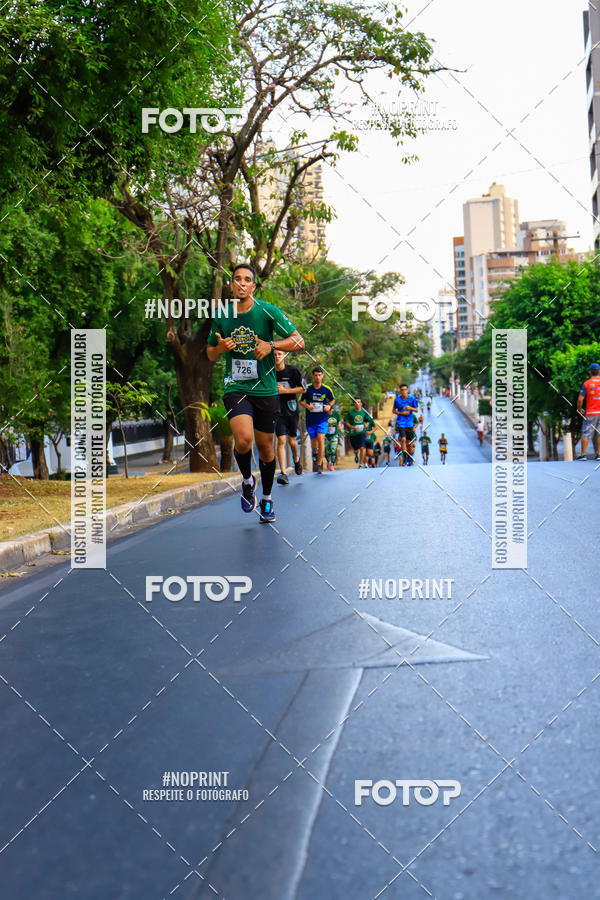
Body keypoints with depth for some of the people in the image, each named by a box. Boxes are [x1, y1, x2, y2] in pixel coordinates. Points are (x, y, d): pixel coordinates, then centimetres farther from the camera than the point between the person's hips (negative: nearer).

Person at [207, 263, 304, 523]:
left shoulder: (268, 312, -3)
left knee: (265, 447, 7)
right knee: (243, 439, -23)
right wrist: (220, 348, -8)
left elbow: (298, 342, -2)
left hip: (265, 389, 0)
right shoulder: (221, 316, 4)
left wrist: (271, 345, -18)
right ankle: (247, 481, 8)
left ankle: (267, 499, 29)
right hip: (235, 388, 0)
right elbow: (210, 355, 15)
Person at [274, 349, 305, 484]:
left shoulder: (292, 370, -4)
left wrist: (284, 390, -11)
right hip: (278, 411, 0)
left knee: (291, 439, 8)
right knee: (281, 440, -10)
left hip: (291, 409, 0)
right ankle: (282, 473, -12)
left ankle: (296, 460, 41)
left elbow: (303, 389, -4)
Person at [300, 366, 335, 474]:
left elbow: (332, 400, 15)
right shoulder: (307, 389, -4)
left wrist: (329, 406, -5)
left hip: (322, 419, -1)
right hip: (310, 419, 1)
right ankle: (315, 454, 45)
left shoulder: (327, 389, -2)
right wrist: (307, 405, -13)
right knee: (313, 441, 10)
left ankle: (319, 465, -14)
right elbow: (300, 401, 6)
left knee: (320, 439, -17)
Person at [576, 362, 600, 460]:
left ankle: (583, 454, -2)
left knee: (586, 433, 1)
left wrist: (579, 410, 7)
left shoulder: (586, 383, -4)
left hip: (591, 413, -3)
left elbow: (580, 399, -8)